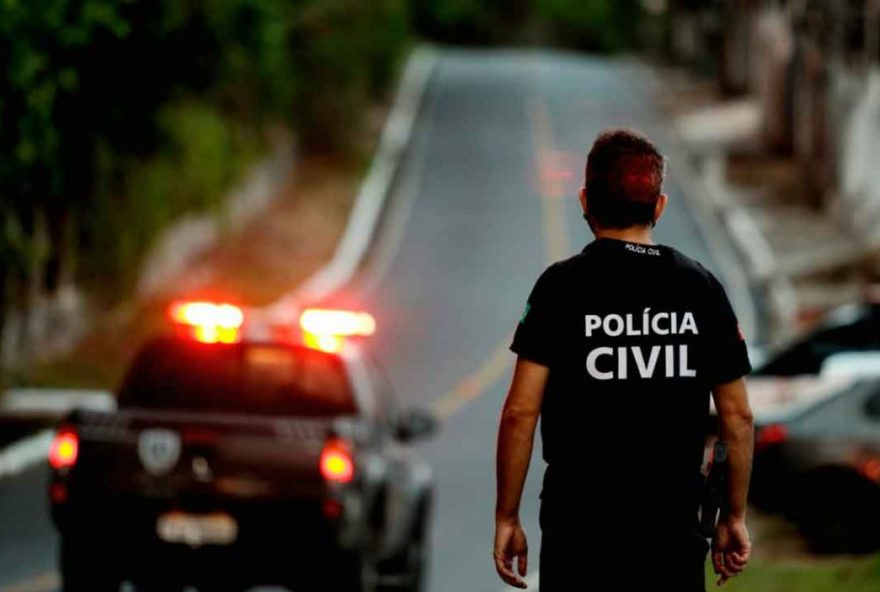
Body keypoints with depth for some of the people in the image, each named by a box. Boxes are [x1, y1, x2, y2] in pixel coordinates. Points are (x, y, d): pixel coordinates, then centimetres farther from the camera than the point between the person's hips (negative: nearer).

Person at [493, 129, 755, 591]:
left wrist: (506, 517, -1)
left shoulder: (562, 285, -6)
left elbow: (520, 412, -9)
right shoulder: (702, 287, 3)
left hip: (579, 534, -3)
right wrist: (735, 517, 16)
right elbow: (737, 417, 6)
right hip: (675, 531, 3)